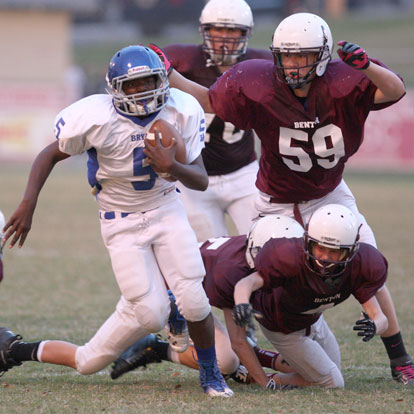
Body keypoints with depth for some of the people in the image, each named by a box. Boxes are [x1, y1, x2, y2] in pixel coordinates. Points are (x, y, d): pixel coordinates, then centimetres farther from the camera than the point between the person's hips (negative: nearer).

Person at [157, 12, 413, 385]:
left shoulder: (342, 82, -26)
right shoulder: (258, 85, -22)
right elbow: (207, 101, -8)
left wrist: (366, 66, -59)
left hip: (329, 196, 0)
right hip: (277, 203, 0)